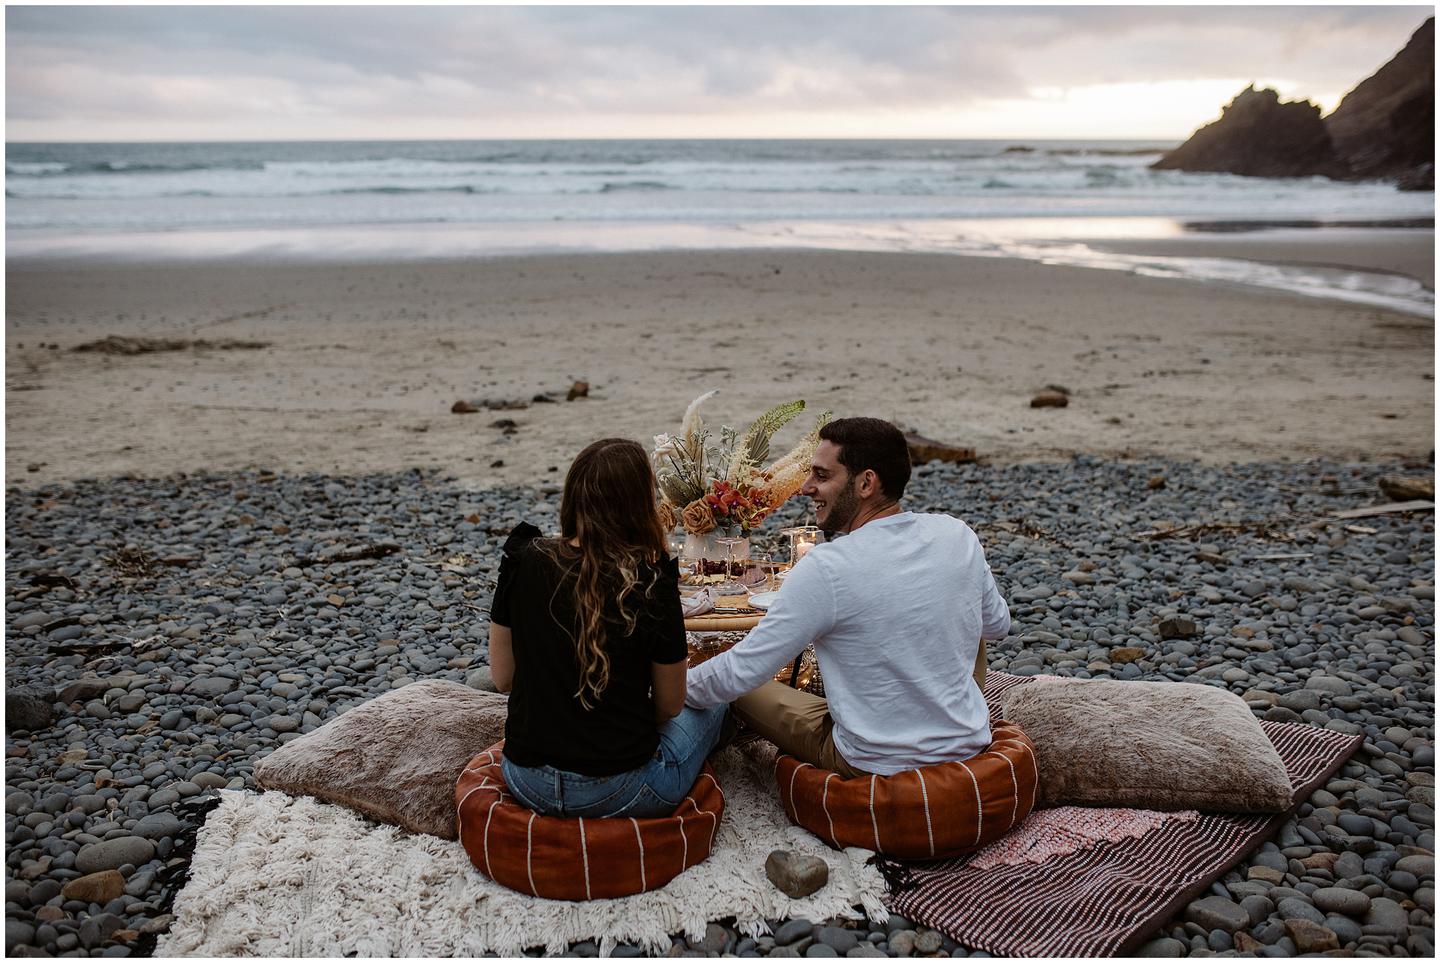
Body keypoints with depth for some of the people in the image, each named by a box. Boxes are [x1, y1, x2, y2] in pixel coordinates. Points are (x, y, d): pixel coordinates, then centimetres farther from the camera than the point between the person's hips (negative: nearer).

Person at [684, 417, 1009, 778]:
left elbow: (740, 674, -17)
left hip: (878, 767, -4)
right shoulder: (957, 535, -8)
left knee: (743, 691, 12)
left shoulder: (824, 568, -23)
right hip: (970, 745, 5)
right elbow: (997, 625, 11)